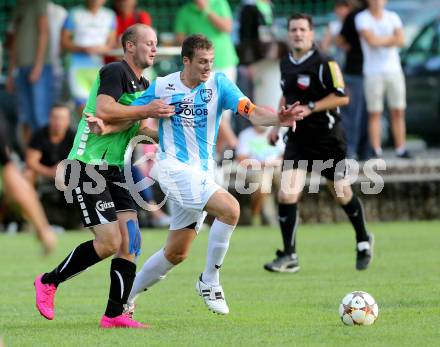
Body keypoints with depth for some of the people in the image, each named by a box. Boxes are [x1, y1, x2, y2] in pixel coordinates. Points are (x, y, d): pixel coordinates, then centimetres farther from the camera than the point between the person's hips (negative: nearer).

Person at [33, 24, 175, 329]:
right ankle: (49, 282, 4)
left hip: (114, 170, 9)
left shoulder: (144, 85, 18)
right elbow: (104, 109, -26)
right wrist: (146, 111, -21)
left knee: (130, 240, -3)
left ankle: (114, 315, 1)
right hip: (87, 166, -9)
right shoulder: (115, 72, -11)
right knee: (109, 241, -14)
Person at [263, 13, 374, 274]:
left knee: (342, 194, 10)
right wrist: (278, 124, 15)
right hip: (297, 139, 5)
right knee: (286, 196, -11)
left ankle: (364, 242, 35)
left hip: (327, 137, -5)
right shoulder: (285, 64, 9)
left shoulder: (325, 63, -13)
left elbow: (342, 97, -16)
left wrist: (310, 108, -23)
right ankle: (289, 257, -7)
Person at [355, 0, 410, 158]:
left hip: (394, 70, 4)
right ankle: (376, 150, -6)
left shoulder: (392, 17, 11)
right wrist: (391, 38, -1)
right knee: (374, 113, -5)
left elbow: (401, 41, -1)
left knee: (398, 112, 2)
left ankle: (401, 149, 4)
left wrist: (380, 41, -10)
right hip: (373, 72, -4)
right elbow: (371, 41, -14)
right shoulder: (362, 18, 0)